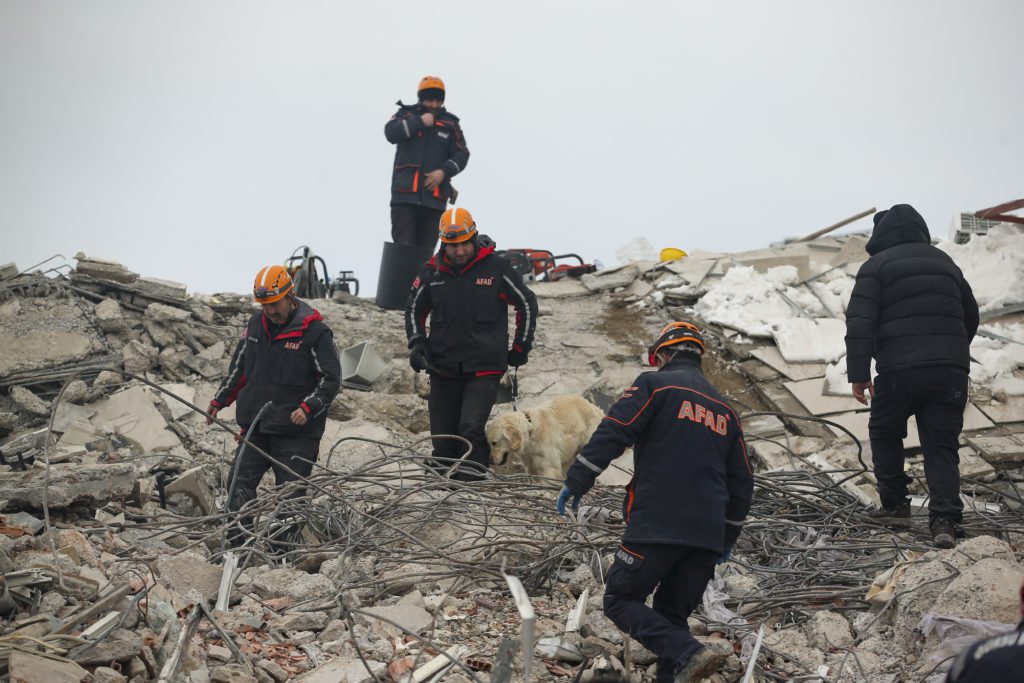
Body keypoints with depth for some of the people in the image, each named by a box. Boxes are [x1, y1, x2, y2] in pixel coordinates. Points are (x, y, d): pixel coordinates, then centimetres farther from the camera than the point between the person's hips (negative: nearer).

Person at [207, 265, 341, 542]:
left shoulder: (315, 331, -9)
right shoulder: (255, 325, 9)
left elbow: (331, 379, -8)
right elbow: (238, 367, 23)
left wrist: (308, 408, -19)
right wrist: (220, 400, 18)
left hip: (296, 430, -5)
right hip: (255, 426, 5)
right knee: (240, 483, 1)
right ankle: (234, 543, 8)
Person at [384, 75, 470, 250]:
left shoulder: (450, 124, 11)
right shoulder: (407, 115, 9)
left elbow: (461, 155, 8)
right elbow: (391, 133, -9)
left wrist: (444, 171, -9)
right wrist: (420, 122, -10)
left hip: (435, 197, 2)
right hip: (405, 192, -2)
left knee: (426, 250, 2)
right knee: (404, 247, -9)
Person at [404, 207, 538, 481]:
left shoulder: (496, 268, -4)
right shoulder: (432, 272, 4)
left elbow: (527, 304, 8)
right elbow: (414, 309, 20)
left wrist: (520, 348, 9)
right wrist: (417, 343, 5)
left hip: (484, 368, -3)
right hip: (442, 368, 4)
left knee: (471, 427, -20)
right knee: (443, 437, 5)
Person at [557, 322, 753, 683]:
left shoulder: (654, 385, 2)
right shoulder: (724, 409, 21)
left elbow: (612, 433, -10)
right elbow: (742, 484, 23)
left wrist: (576, 483, -5)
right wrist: (727, 538, 31)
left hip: (657, 527, -6)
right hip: (707, 537, 6)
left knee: (620, 600, 3)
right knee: (672, 614, 15)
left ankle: (686, 654, -17)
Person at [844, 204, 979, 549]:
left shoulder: (877, 266, 1)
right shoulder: (945, 263, 18)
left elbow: (860, 322, -10)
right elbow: (971, 317, 26)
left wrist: (858, 373, -10)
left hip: (900, 369, -4)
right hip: (951, 370, 4)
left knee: (885, 432, 19)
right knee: (941, 446, 4)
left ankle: (895, 504, 19)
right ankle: (945, 519, -11)